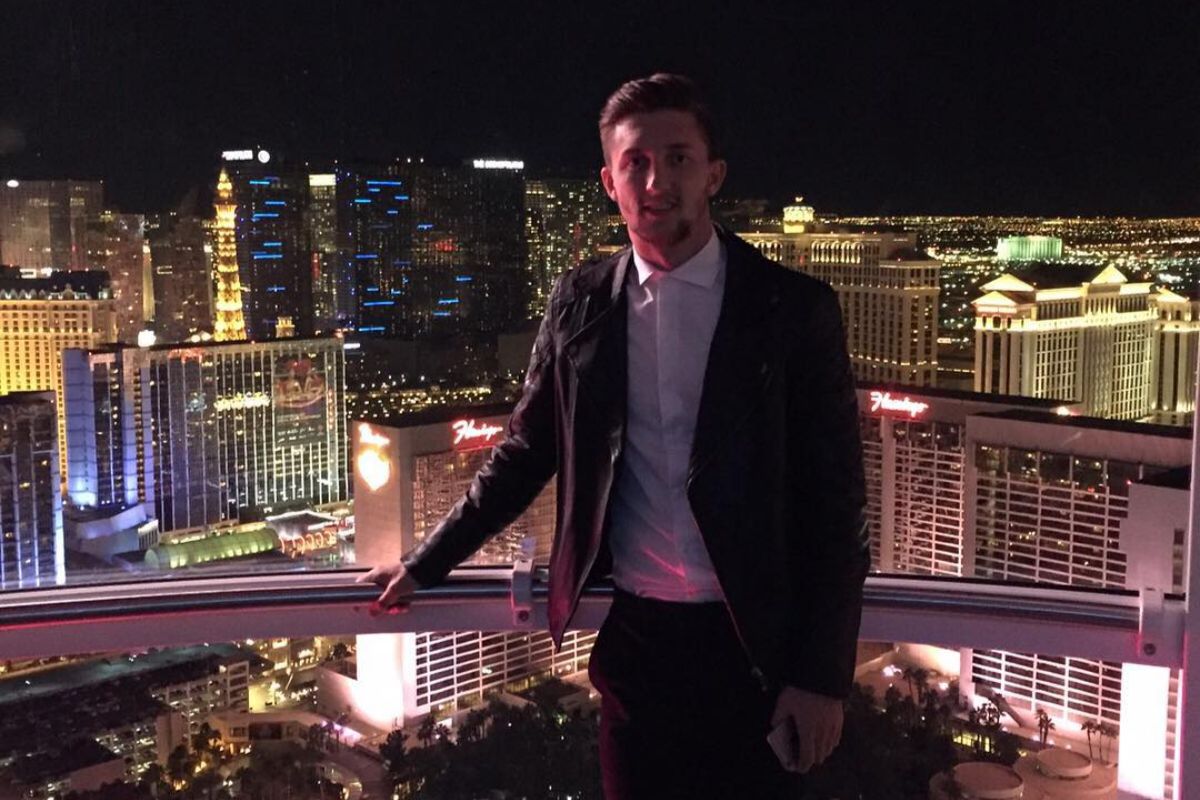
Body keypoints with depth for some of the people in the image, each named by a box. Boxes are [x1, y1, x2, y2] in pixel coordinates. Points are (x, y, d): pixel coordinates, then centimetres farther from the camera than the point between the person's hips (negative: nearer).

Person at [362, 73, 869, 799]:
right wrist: (425, 565, 9)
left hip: (754, 642, -2)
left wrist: (823, 675, -8)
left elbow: (837, 503, -5)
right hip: (630, 633, 2)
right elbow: (524, 455, 10)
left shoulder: (796, 307, -6)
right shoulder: (580, 302, 3)